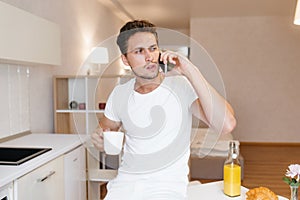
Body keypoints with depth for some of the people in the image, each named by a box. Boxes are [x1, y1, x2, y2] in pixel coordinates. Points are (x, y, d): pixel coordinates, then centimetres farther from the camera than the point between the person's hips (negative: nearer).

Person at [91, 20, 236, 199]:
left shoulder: (181, 86, -11)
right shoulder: (119, 94, 2)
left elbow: (226, 125, -25)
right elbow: (105, 128, 19)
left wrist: (190, 71, -27)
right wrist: (101, 139, -5)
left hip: (168, 183, -3)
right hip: (126, 180, 3)